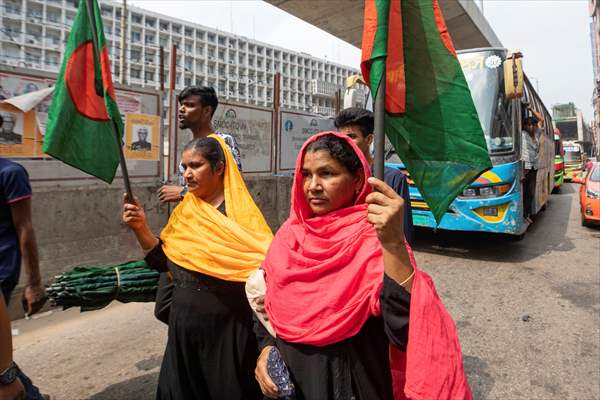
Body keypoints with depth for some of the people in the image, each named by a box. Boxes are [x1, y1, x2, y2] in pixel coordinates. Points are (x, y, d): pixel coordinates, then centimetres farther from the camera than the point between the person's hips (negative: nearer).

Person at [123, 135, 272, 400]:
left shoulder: (242, 213, -14)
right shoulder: (183, 211, 4)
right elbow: (162, 261, 8)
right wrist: (140, 228, -5)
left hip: (227, 327, -5)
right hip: (184, 323, 5)